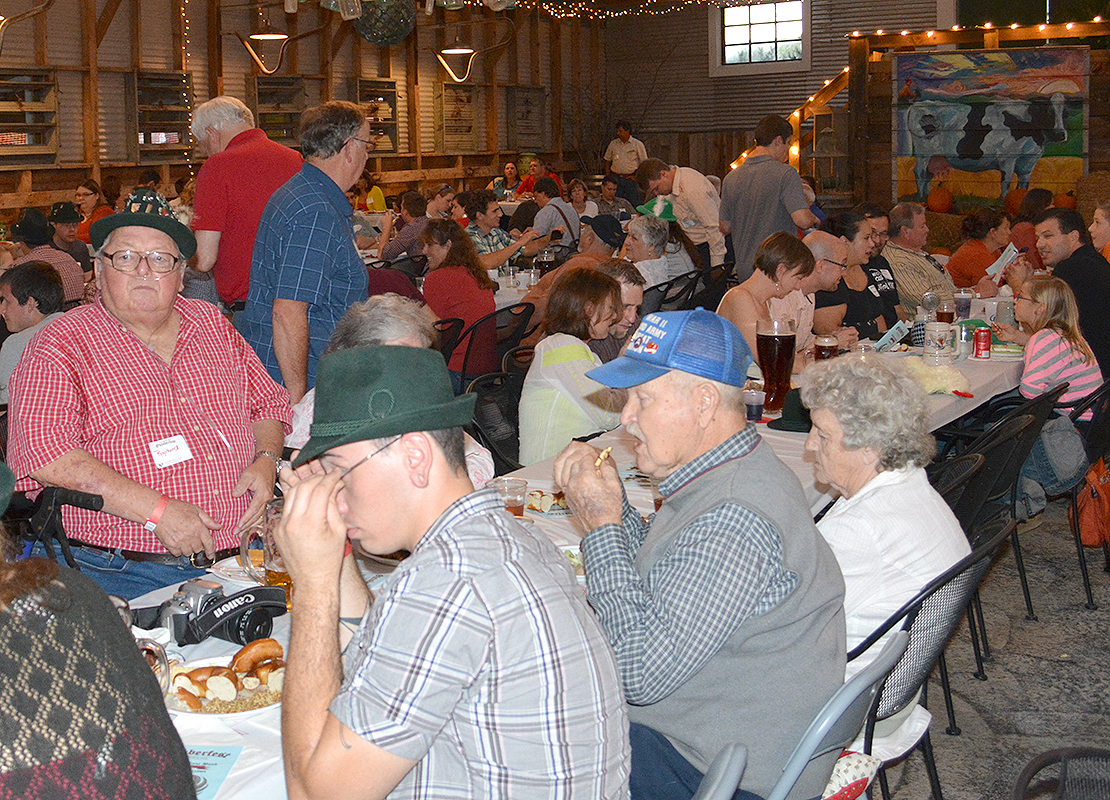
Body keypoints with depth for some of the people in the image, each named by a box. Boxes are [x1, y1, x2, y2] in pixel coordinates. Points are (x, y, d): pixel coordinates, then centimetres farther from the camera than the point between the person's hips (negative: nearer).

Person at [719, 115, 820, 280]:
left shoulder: (730, 178, 7)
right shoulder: (786, 173, -10)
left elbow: (725, 227, 13)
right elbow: (803, 220, -19)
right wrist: (814, 219, 3)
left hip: (744, 271, 6)